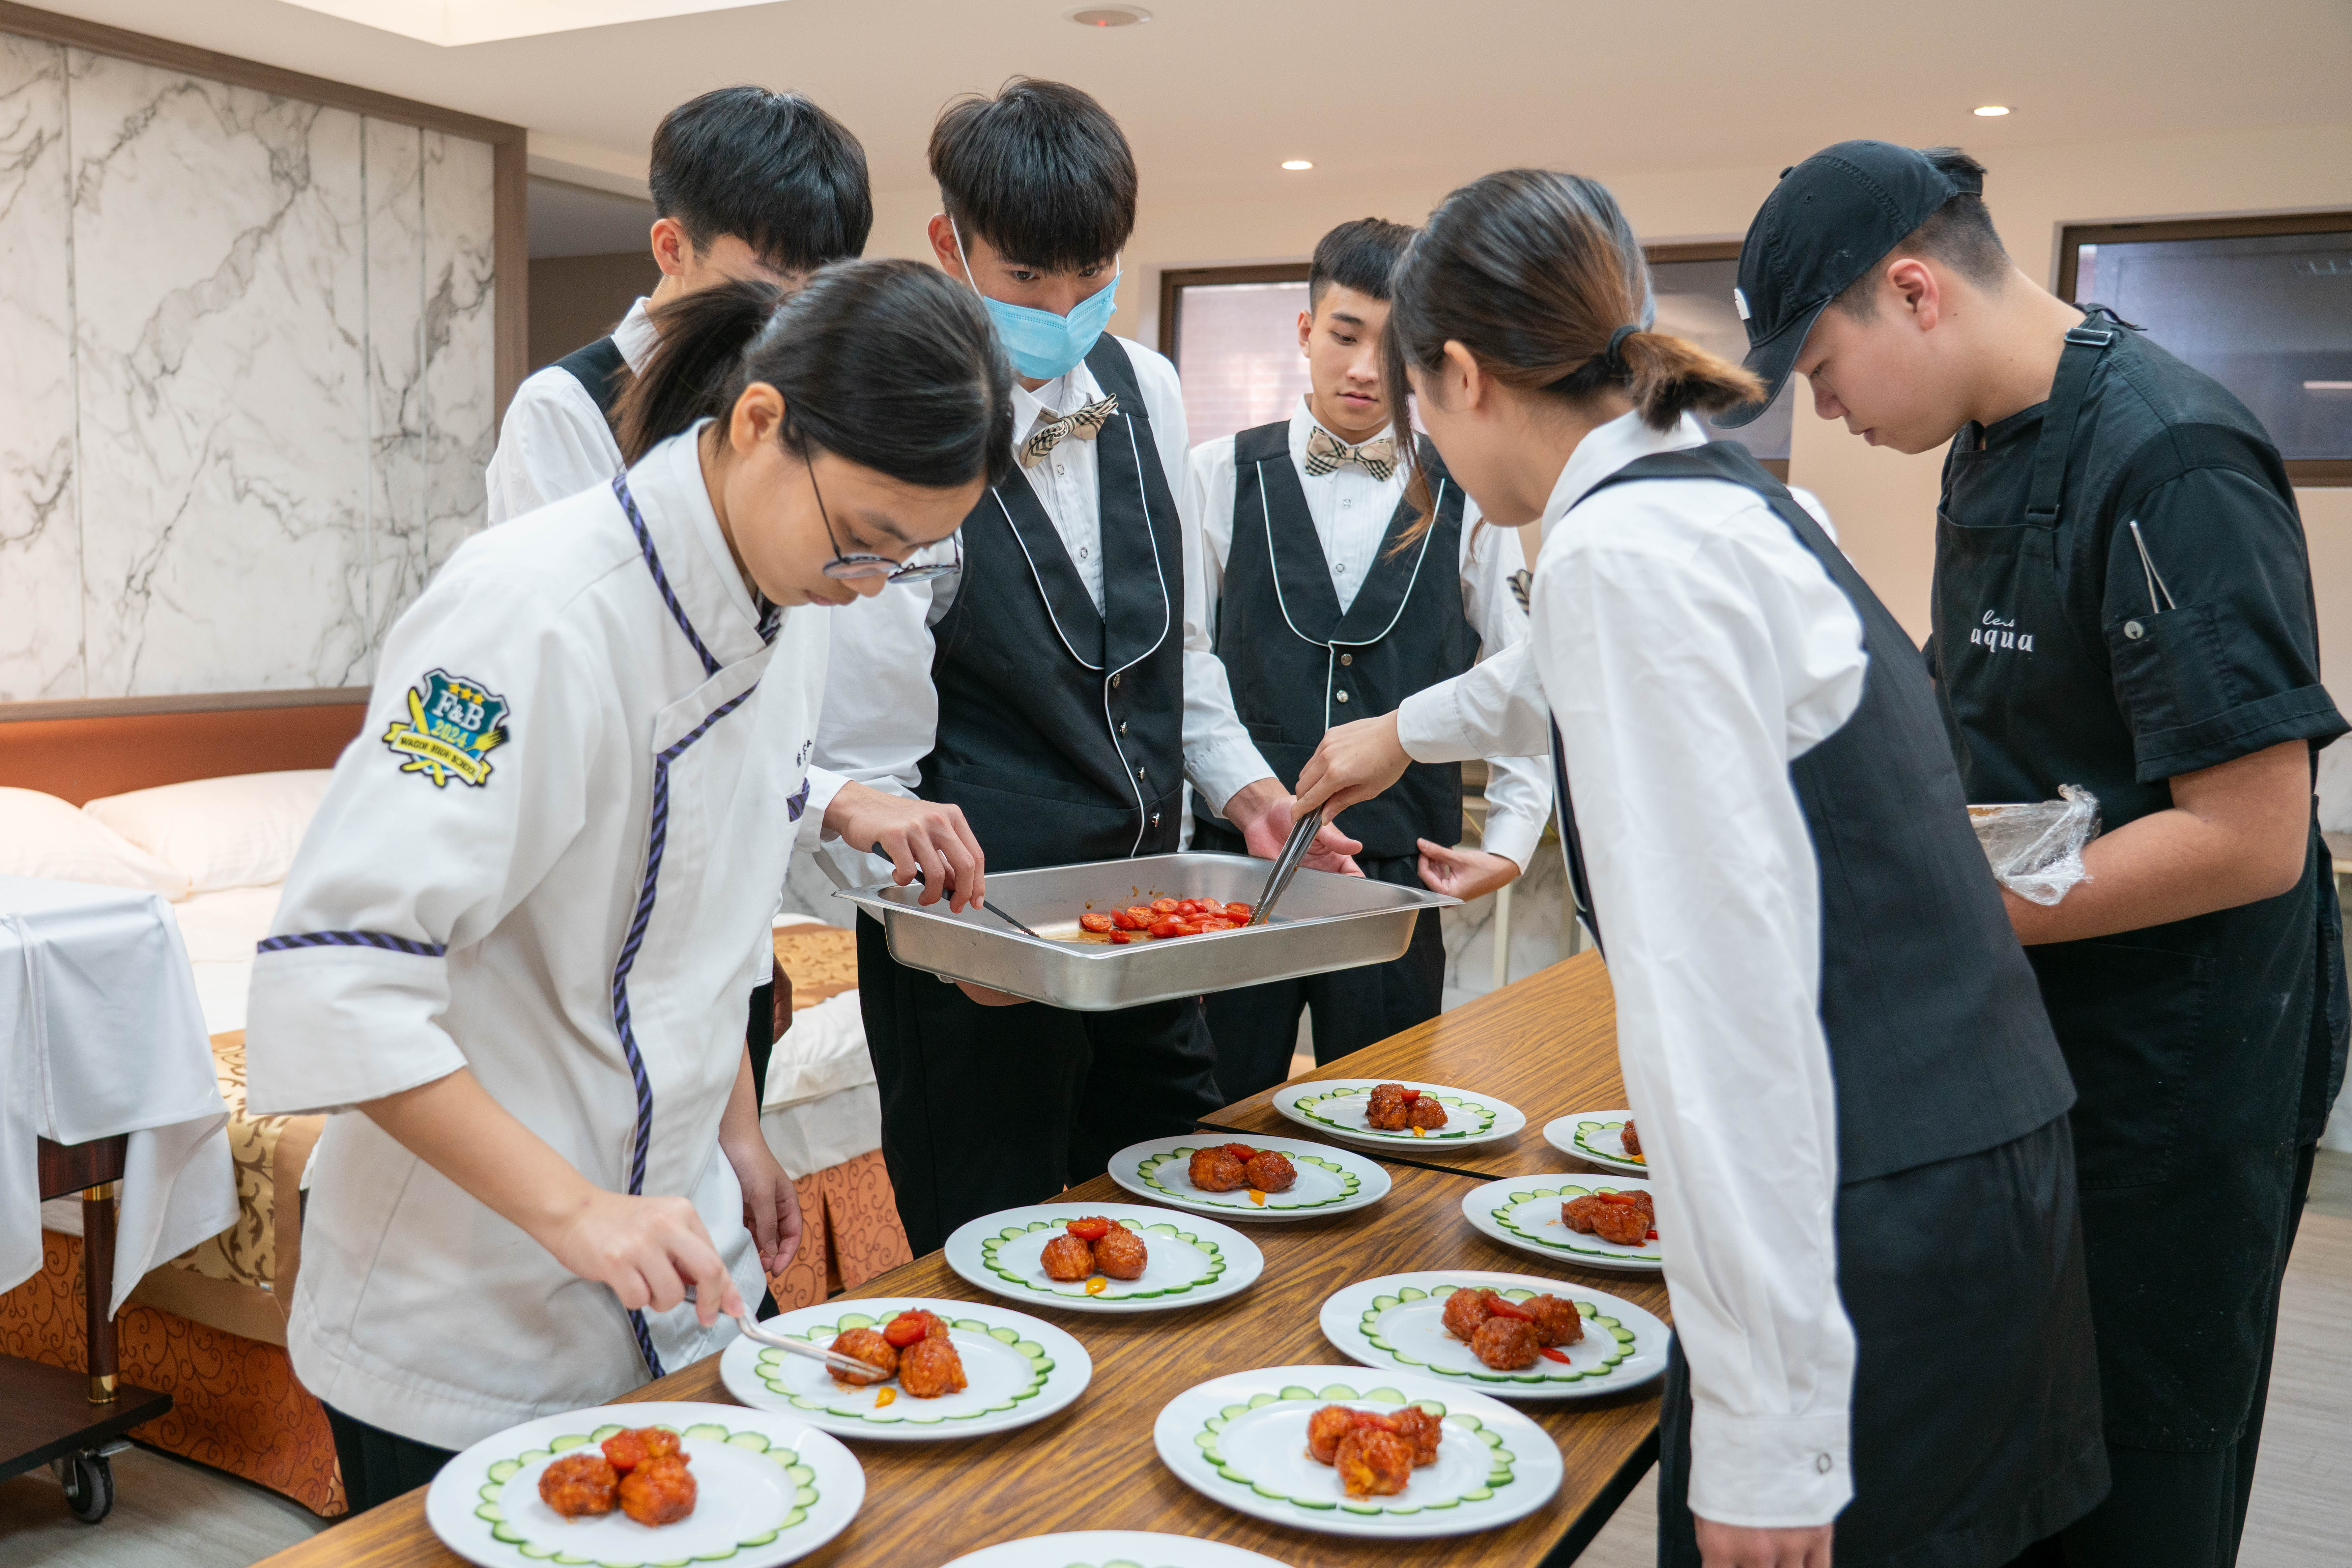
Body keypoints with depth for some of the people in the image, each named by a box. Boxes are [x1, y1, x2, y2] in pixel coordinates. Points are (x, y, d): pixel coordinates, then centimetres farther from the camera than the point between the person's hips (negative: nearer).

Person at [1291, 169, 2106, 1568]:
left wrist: (1766, 1428, -21)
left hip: (1877, 1227, -9)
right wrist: (1410, 729, 54)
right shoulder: (1732, 499, 12)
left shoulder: (1625, 552, -17)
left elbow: (1729, 992, -24)